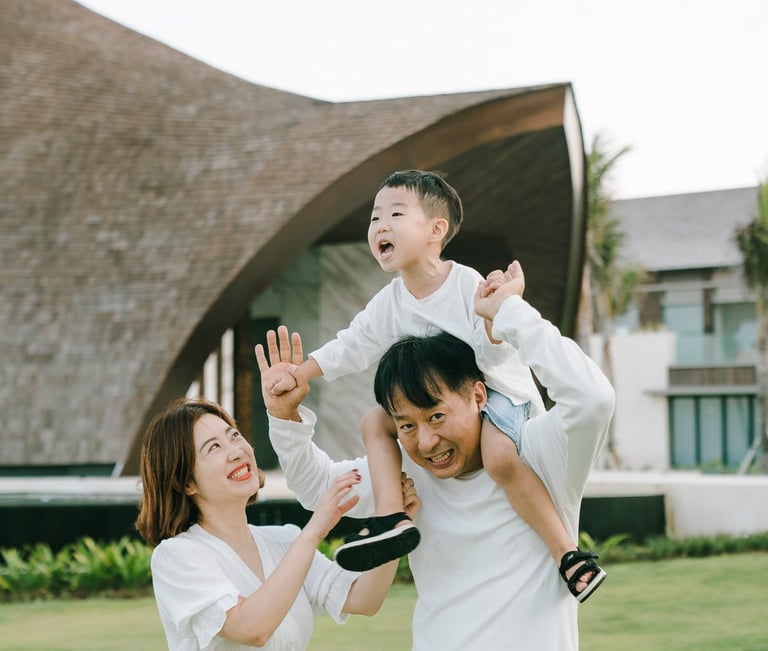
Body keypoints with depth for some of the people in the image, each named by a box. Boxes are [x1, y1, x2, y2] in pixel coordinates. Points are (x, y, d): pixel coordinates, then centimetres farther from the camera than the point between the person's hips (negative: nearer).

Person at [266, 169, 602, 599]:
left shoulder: (469, 285, -19)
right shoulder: (390, 304, 0)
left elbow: (494, 353, -23)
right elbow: (348, 349, 5)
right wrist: (296, 376, -3)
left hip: (500, 391, -8)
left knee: (499, 456, -36)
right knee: (376, 421, 0)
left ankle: (567, 552, -31)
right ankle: (392, 519, -12)